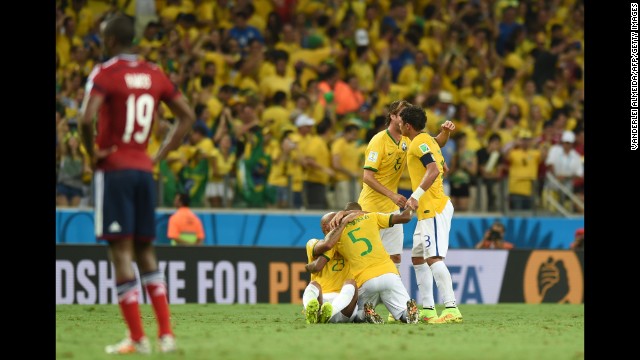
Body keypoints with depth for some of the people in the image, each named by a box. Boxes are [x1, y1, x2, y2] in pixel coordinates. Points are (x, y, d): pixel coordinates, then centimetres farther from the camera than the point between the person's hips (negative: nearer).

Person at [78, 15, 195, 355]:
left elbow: (87, 119, -24)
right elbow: (187, 116, 14)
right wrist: (160, 155, 13)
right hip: (144, 170, 6)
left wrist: (93, 154, -8)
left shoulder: (105, 73, -10)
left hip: (113, 170, -6)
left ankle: (137, 337, -7)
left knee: (121, 251, -4)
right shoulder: (154, 74, 9)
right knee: (145, 251, 13)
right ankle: (165, 333, 7)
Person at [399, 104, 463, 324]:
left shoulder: (419, 143, -13)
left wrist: (416, 196, -28)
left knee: (433, 258, -17)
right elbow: (441, 169, 27)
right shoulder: (428, 140, 17)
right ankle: (428, 309, 14)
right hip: (429, 209, 11)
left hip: (434, 209, -11)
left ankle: (451, 309, -24)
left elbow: (434, 170, -26)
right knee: (418, 258, 14)